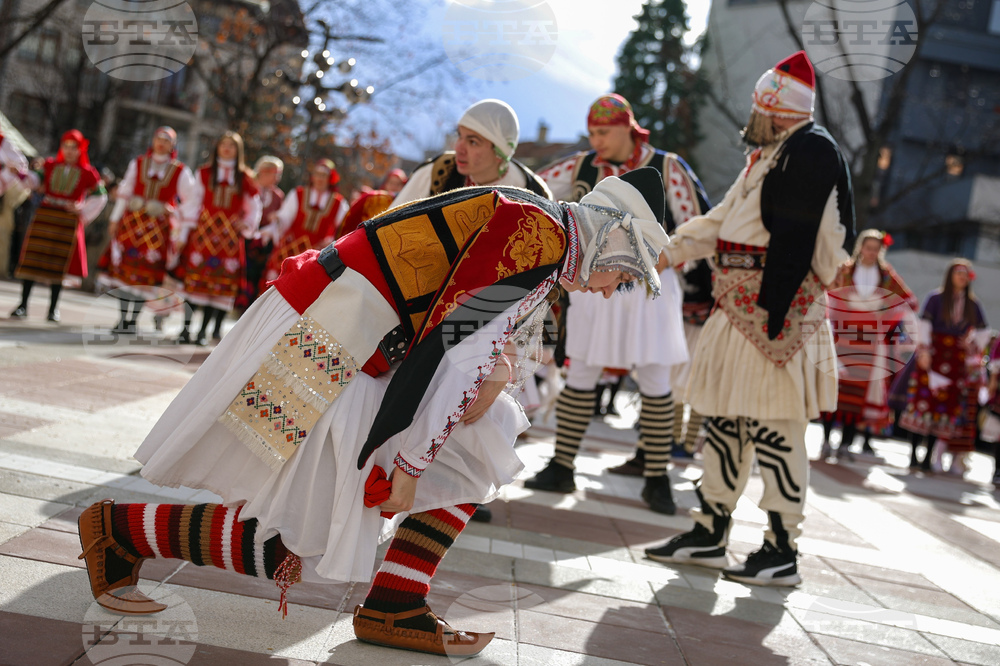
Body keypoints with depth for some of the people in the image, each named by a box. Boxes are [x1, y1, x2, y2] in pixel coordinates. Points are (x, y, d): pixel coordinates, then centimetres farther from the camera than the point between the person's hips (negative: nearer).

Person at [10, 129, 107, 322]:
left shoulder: (88, 173, 2)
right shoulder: (50, 166, 7)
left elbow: (100, 197, 7)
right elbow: (35, 181, -4)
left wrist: (82, 209, -2)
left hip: (68, 221, -1)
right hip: (44, 215, 1)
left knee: (58, 264, 3)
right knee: (31, 259, -1)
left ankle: (53, 309, 13)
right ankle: (23, 305, 4)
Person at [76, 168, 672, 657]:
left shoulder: (527, 225, 17)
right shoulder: (543, 233, -14)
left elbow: (462, 329, 19)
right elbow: (447, 347, -20)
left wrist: (489, 374, -3)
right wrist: (409, 465, -14)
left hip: (356, 358, 10)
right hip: (313, 353, -10)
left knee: (480, 454, 11)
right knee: (298, 547, -7)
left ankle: (394, 609, 13)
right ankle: (117, 528, 9)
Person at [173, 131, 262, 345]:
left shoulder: (244, 177, 10)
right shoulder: (204, 173, 9)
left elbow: (254, 207, 15)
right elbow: (194, 202, 5)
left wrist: (247, 228, 4)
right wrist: (185, 231, -1)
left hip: (230, 234, 0)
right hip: (204, 230, 0)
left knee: (219, 281, -3)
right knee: (194, 276, -7)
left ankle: (204, 330, 2)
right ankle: (186, 328, -3)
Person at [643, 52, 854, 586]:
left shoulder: (810, 150, -10)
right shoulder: (768, 155, 21)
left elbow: (793, 246, -19)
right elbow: (722, 222, 29)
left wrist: (771, 316, -23)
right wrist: (670, 250, 30)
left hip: (774, 314, -10)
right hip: (738, 311, 10)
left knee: (774, 430, -6)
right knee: (725, 420, 12)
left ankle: (782, 552, 3)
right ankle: (709, 534, 21)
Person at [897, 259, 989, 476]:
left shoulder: (973, 304, 11)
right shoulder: (936, 298, 1)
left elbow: (983, 331, 17)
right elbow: (923, 323, -5)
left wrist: (974, 352, 6)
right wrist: (924, 350, -14)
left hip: (957, 360, 4)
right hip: (935, 354, -3)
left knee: (946, 406, 1)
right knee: (925, 400, -8)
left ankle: (929, 455, 6)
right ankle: (913, 453, -5)